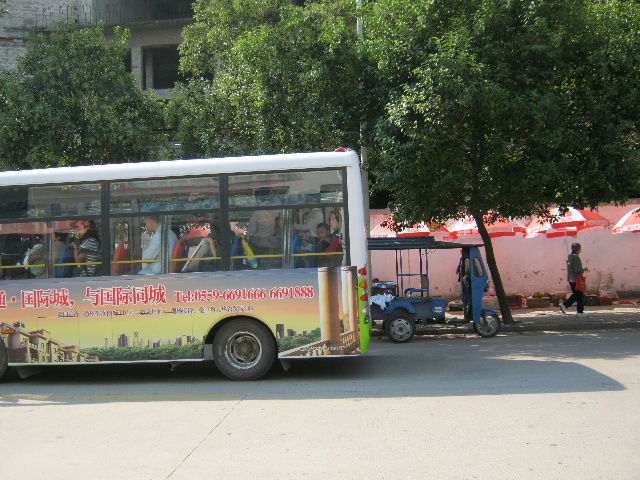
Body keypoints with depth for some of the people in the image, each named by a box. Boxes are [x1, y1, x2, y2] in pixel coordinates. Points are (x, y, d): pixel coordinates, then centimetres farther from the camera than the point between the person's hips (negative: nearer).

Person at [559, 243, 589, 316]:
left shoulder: (569, 257, 11)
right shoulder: (576, 257, -17)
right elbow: (577, 270, -21)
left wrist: (582, 270, 19)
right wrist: (584, 270, -3)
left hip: (570, 279, 9)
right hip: (576, 280, -9)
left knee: (575, 294, 17)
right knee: (580, 295, 1)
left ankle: (564, 305, 6)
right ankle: (580, 312, 6)